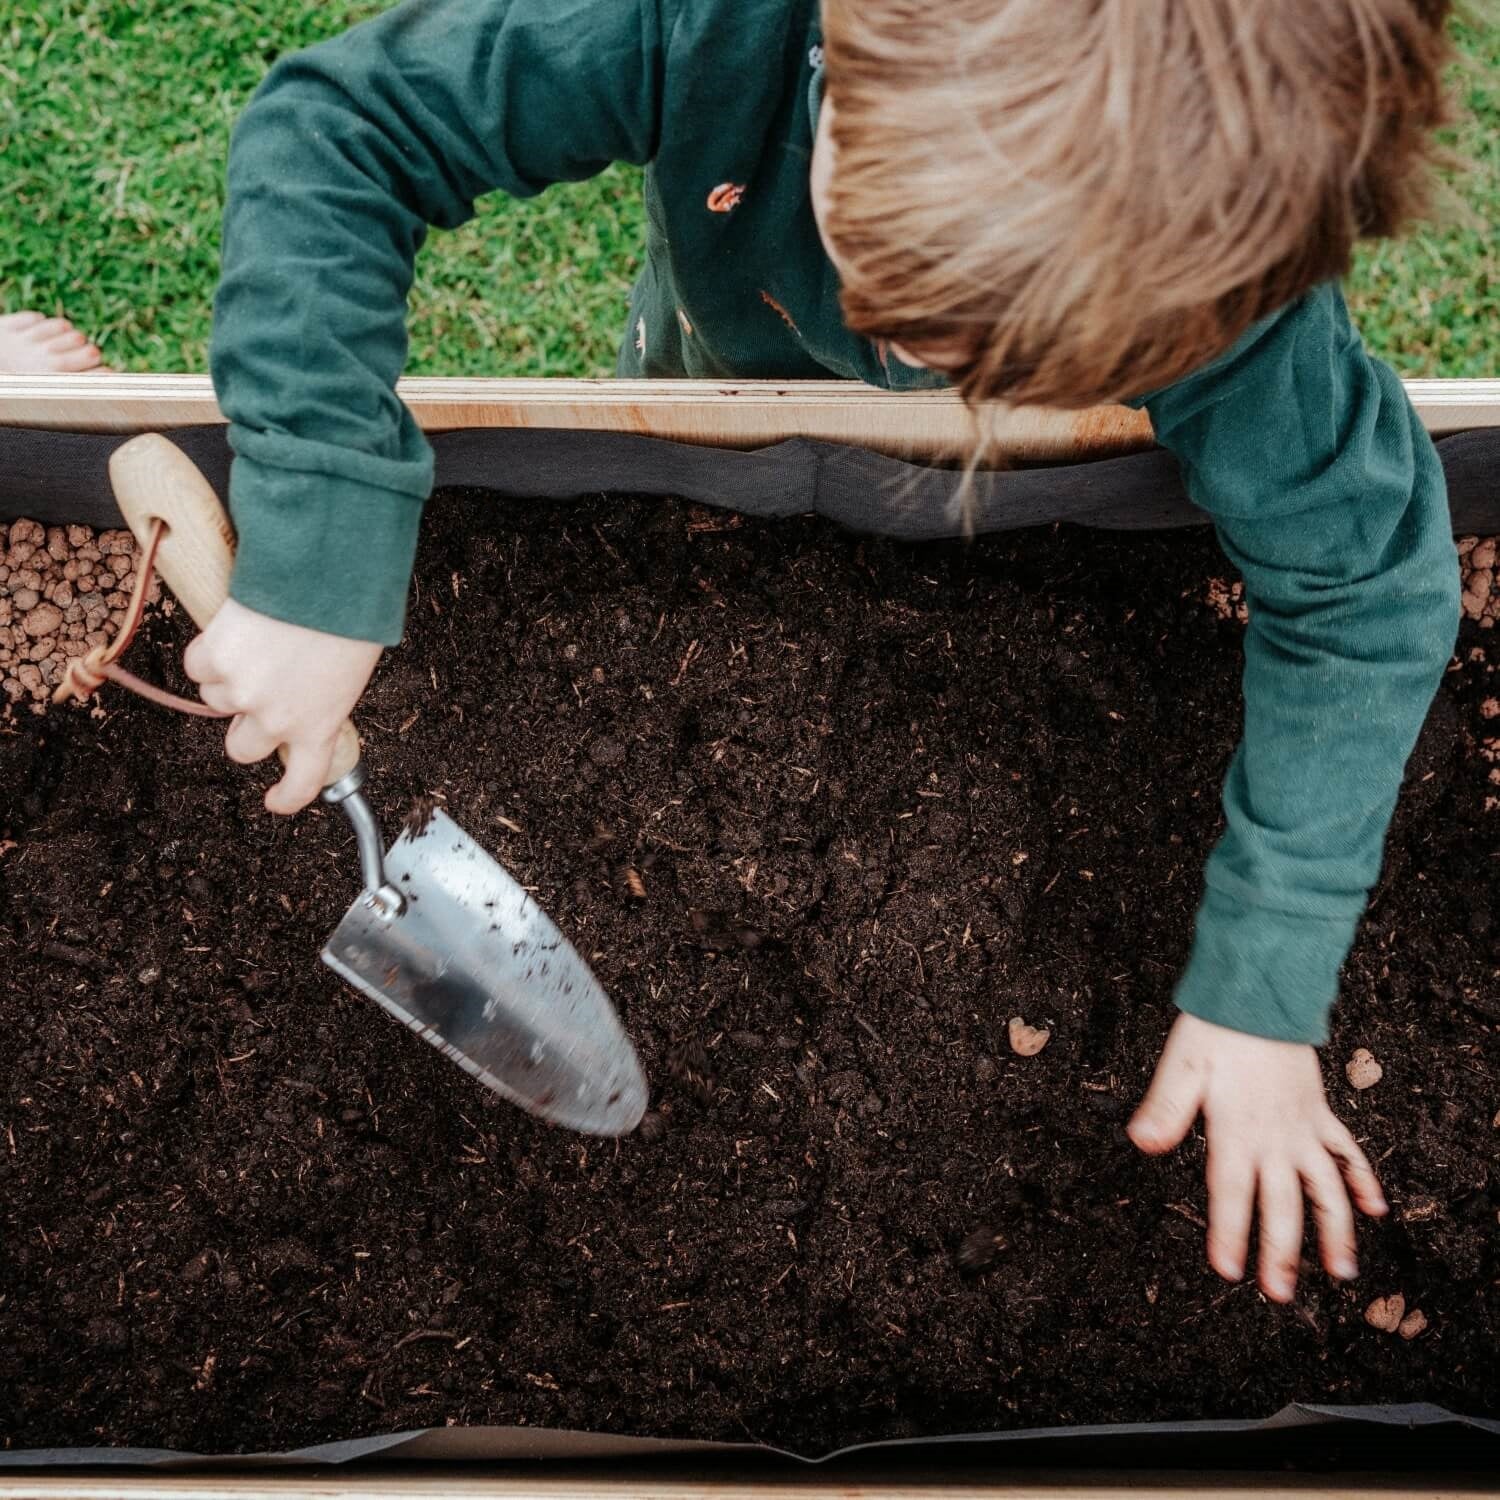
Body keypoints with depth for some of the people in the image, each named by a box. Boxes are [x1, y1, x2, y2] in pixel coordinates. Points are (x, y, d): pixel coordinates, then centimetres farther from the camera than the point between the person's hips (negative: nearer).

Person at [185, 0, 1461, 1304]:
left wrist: (1263, 990, -35)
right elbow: (332, 129, -43)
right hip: (716, 355, 1)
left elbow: (1367, 580, -34)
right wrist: (314, 568, -53)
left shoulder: (1215, 274, -44)